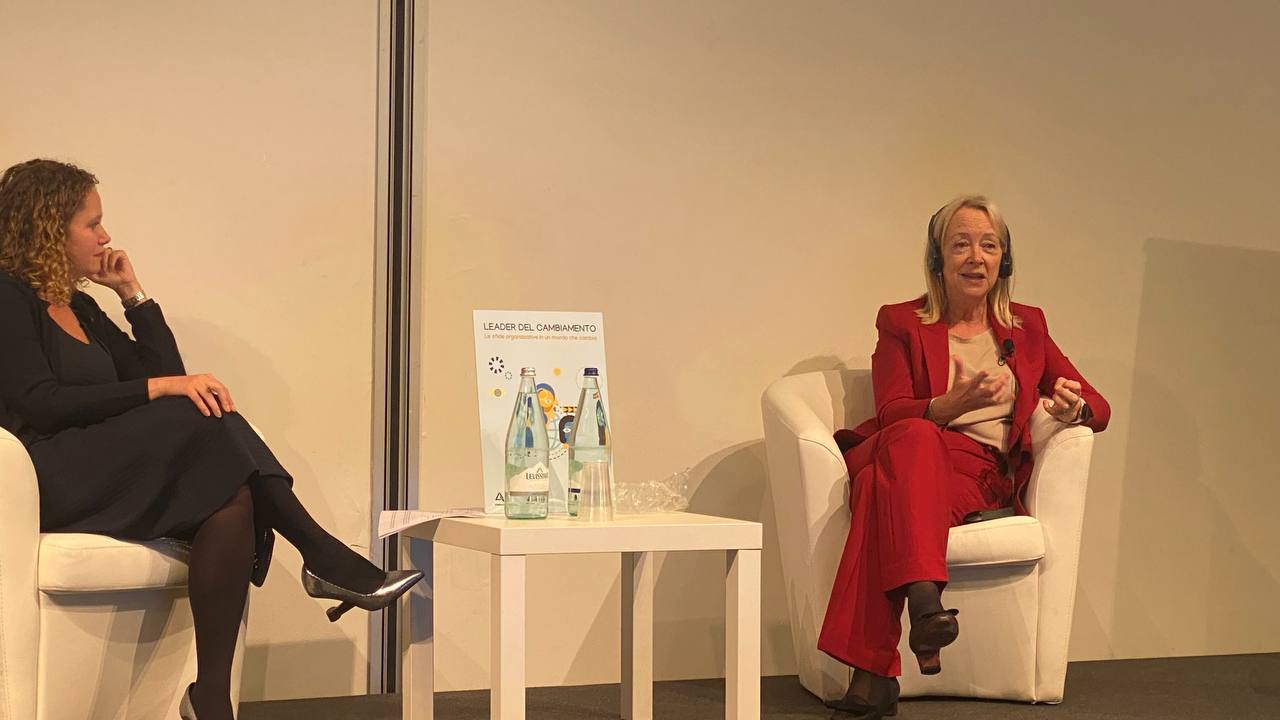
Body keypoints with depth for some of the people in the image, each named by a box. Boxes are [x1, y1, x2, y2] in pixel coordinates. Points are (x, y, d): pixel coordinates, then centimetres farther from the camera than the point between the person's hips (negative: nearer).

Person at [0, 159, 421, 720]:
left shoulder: (80, 308, 23)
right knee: (206, 421, -29)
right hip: (48, 479, -7)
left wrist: (133, 294, 13)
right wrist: (160, 389, -20)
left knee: (231, 501, -25)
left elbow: (165, 372, 20)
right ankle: (324, 557, -23)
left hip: (107, 473, 7)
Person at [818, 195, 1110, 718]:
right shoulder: (902, 323, 17)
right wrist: (952, 404, -19)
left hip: (985, 474, 0)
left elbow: (1098, 406, 20)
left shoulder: (1026, 326, 23)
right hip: (912, 456, 0)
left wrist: (1073, 408, -6)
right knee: (915, 438, -40)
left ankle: (872, 672, -50)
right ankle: (923, 598, -57)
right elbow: (892, 414, 2)